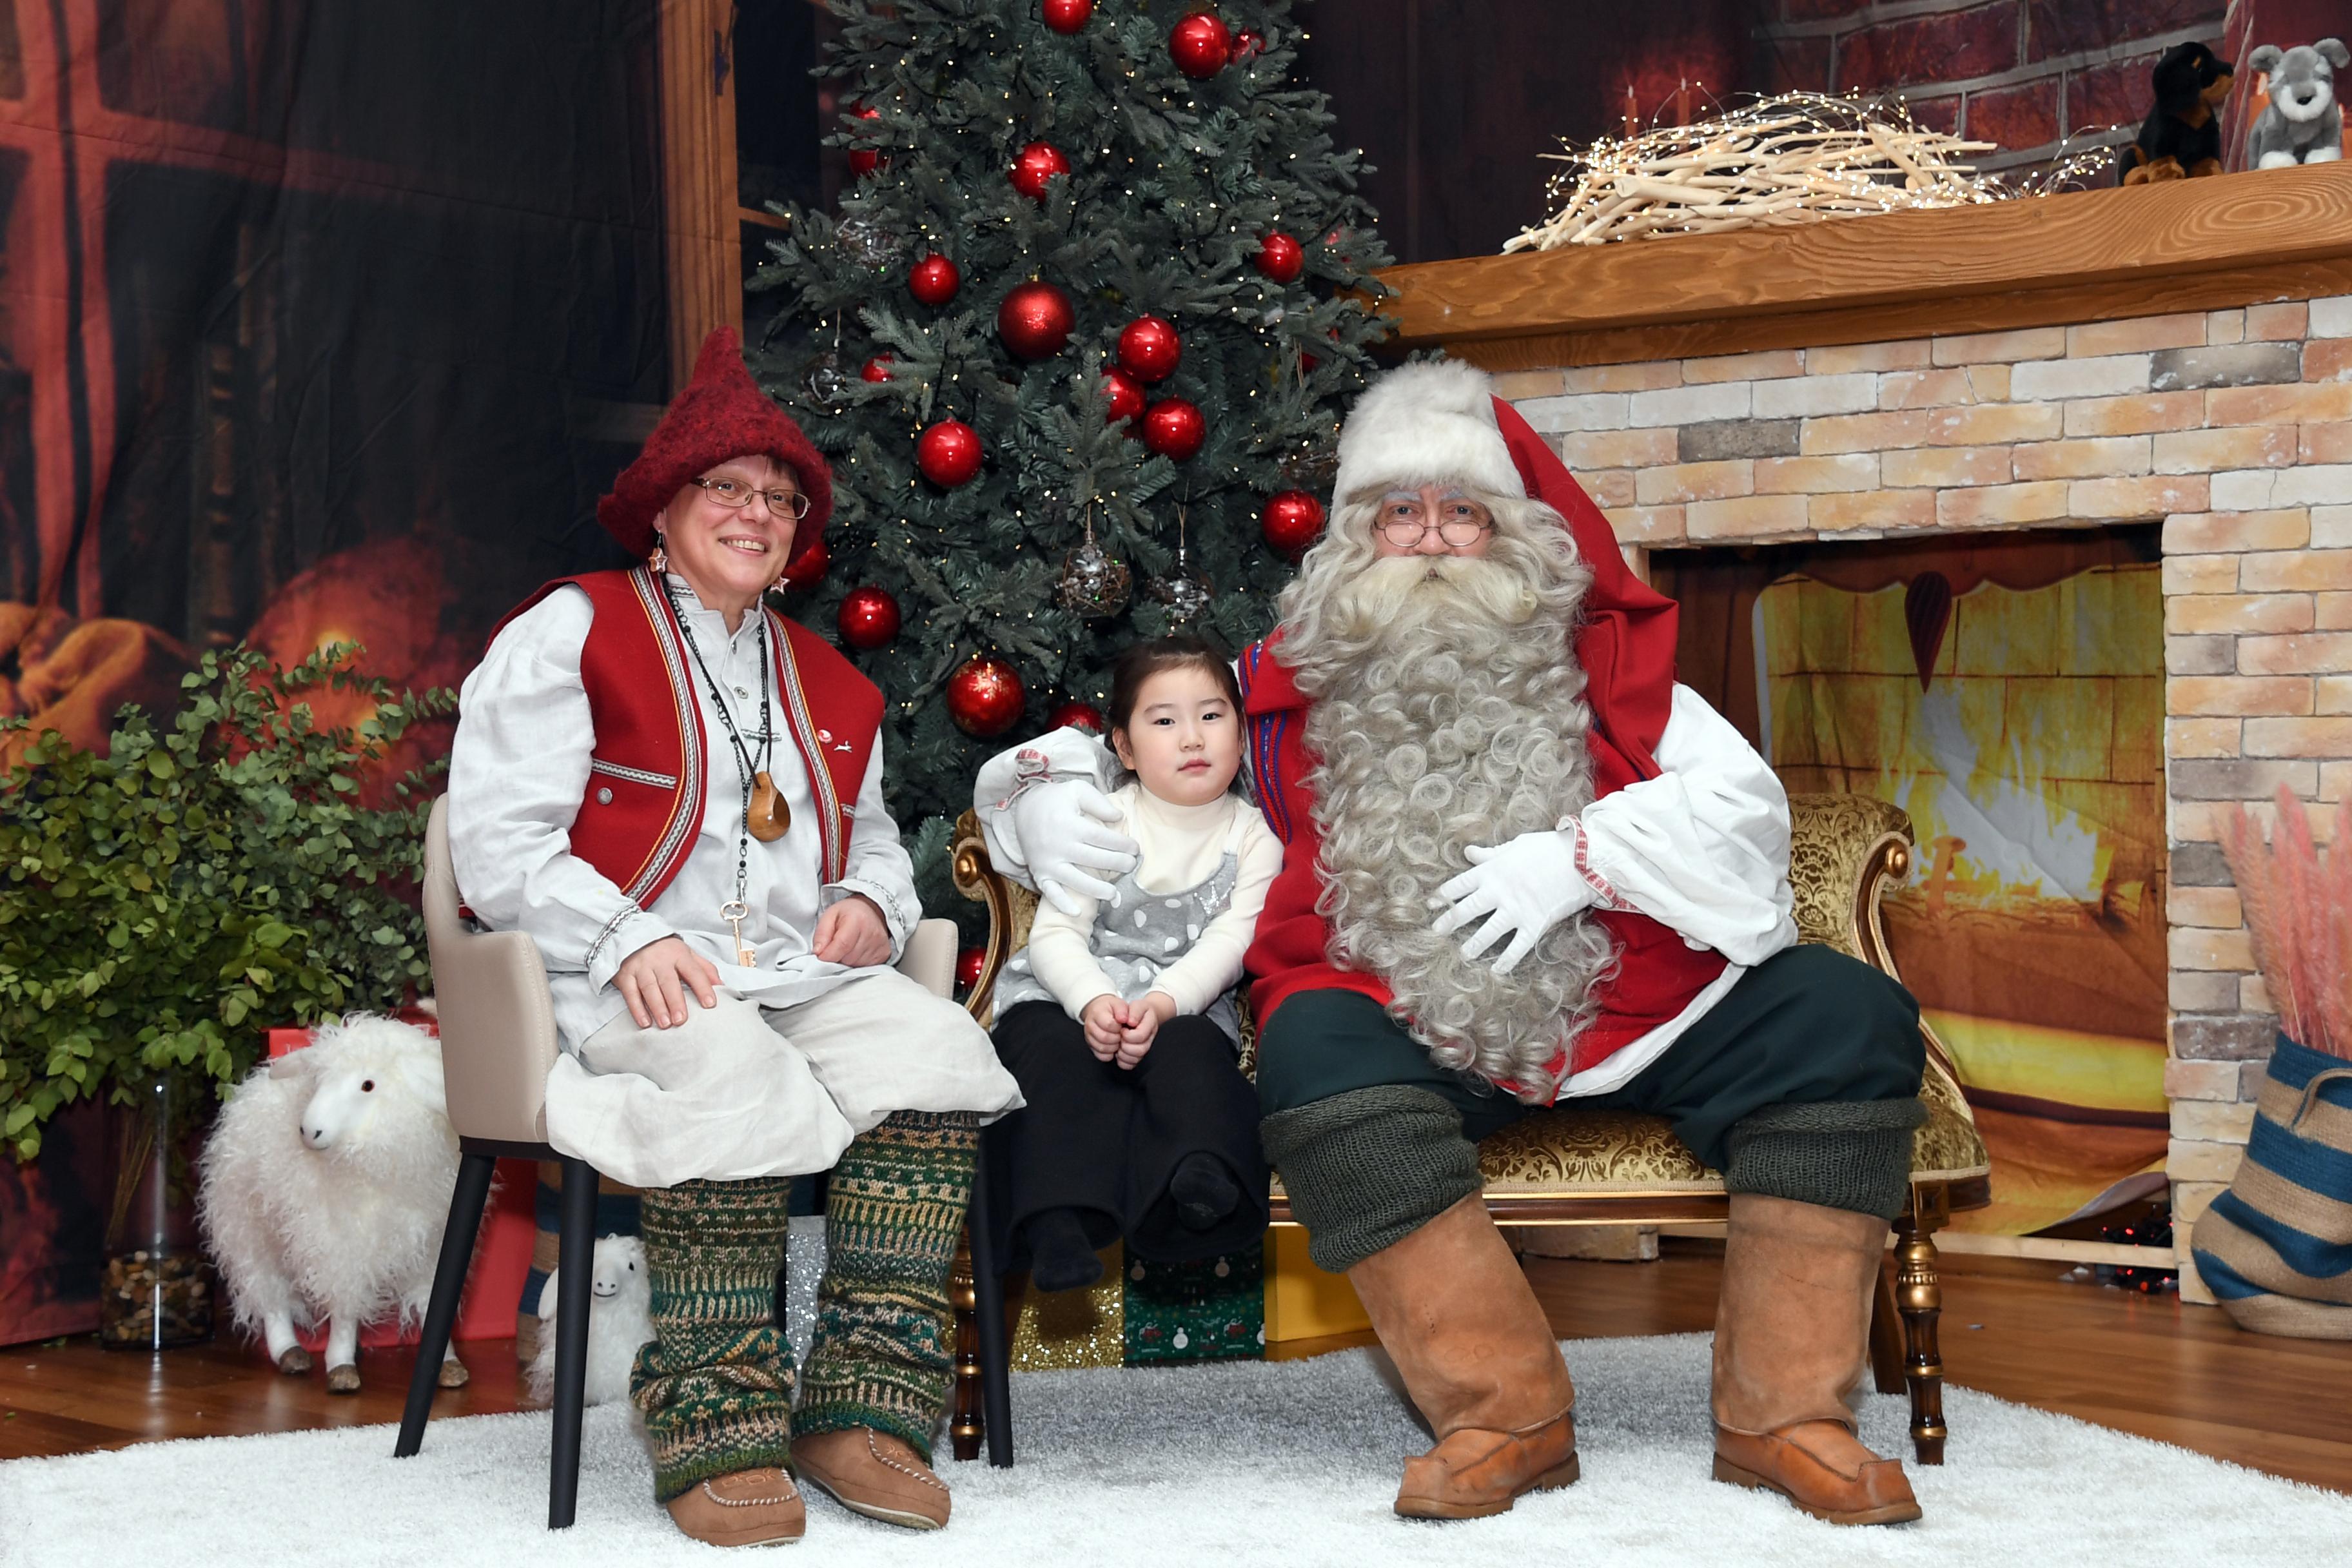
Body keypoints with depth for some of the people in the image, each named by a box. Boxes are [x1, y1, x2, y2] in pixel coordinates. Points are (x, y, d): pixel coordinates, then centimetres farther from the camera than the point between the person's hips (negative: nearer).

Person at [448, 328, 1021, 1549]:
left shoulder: (829, 687, 27)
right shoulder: (570, 633, 8)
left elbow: (874, 839, 35)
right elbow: (496, 848, -1)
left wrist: (872, 901, 8)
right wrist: (630, 941, -18)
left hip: (797, 977, 6)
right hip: (624, 987, -5)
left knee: (938, 1047, -26)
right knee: (729, 1074, -39)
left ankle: (861, 1408, -25)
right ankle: (716, 1433, -30)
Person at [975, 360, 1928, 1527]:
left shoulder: (1602, 669, 15)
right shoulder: (1286, 693, 16)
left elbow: (1744, 809, 4)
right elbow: (1115, 752, 21)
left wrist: (1579, 855, -11)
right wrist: (1046, 796, -3)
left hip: (1632, 1012, 2)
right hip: (1409, 1033, -1)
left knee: (1843, 1016, -18)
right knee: (1311, 1049, -33)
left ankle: (1781, 1412, -14)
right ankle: (1508, 1413, -27)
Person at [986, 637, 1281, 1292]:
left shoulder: (1252, 836, 7)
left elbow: (1229, 943, -5)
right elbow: (1055, 933, -4)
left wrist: (1163, 1002, -24)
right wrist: (1092, 1000, -25)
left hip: (1186, 1002, 1)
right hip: (1067, 992, -1)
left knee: (1192, 1051, -33)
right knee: (1055, 1056, -32)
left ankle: (1201, 1184, -48)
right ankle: (1060, 1224, -44)